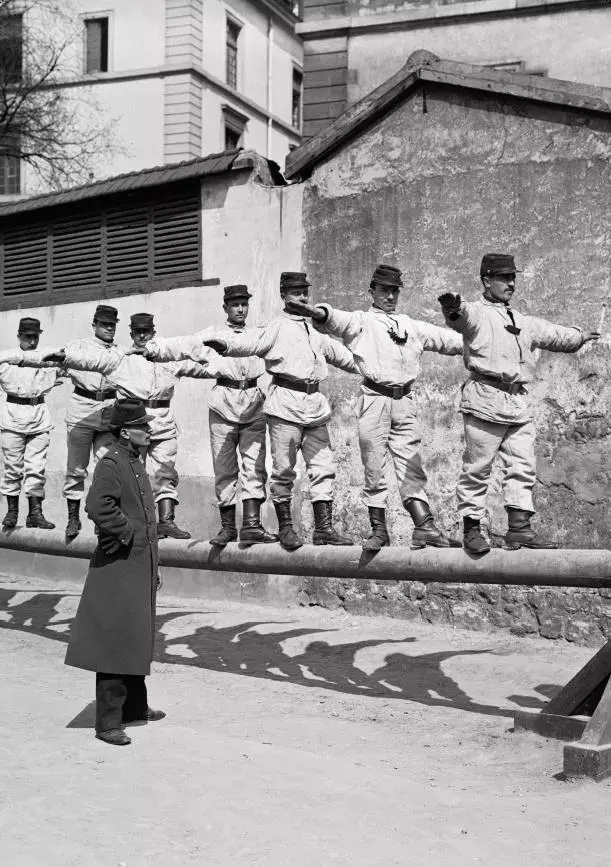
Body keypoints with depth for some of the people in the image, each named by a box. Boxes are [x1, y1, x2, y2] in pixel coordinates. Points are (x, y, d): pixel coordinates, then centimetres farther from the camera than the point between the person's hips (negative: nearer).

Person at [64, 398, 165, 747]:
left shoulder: (136, 463, 14)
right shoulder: (111, 463, -16)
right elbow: (97, 506, -33)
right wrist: (126, 532, -19)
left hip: (141, 568, 10)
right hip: (119, 568, -10)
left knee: (138, 640, 19)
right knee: (115, 644, -6)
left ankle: (135, 706, 32)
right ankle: (109, 722, -1)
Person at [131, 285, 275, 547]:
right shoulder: (210, 336, 10)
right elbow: (181, 346, 1)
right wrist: (152, 348, -13)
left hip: (254, 403, 1)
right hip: (223, 402, -1)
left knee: (254, 466, -8)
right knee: (224, 467, 1)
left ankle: (251, 524, -11)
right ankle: (227, 526, 8)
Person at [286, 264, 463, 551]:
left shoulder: (411, 325, 21)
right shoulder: (361, 321, 6)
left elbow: (445, 339, 25)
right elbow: (337, 320, -13)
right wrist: (317, 312, -35)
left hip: (404, 401, 4)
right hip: (374, 398, -4)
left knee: (411, 465, 0)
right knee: (374, 468, -1)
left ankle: (424, 527, -4)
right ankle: (378, 529, 6)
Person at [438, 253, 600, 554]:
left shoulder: (524, 322, 25)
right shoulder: (476, 313, 1)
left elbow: (552, 334, 40)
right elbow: (460, 317, -23)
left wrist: (580, 336, 53)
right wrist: (452, 307, -46)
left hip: (520, 403, 7)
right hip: (486, 400, -7)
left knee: (523, 466, 4)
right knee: (477, 467, -4)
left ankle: (519, 527, 9)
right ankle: (471, 527, 3)